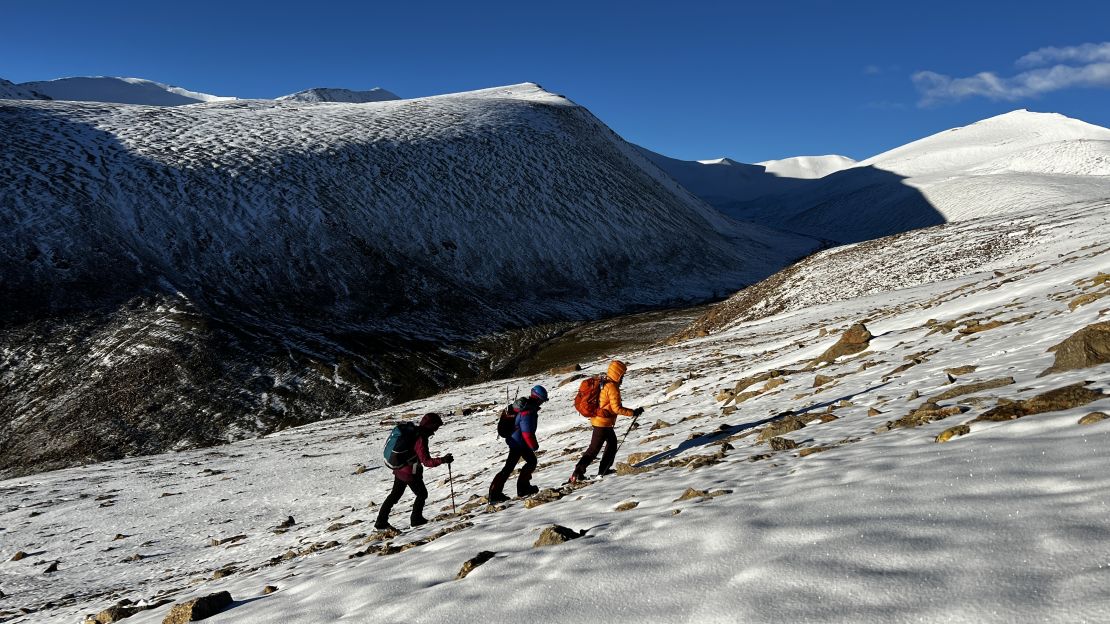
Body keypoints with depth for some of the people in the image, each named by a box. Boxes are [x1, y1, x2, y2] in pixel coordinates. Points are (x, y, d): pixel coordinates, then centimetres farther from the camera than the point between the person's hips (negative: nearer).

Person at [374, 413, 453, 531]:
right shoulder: (421, 439, -27)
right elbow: (427, 461, -29)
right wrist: (442, 460, -35)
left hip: (399, 469, 9)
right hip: (410, 473, -9)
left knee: (395, 495, 21)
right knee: (422, 494, 13)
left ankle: (381, 522, 25)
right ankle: (416, 519, 23)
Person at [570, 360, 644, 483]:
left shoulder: (602, 382, 7)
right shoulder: (612, 387, -20)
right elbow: (616, 408, -22)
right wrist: (633, 412, -17)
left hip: (596, 419, 9)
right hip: (603, 422, -9)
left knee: (612, 442, 22)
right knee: (594, 449, -2)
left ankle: (604, 470, 26)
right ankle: (577, 473, -1)